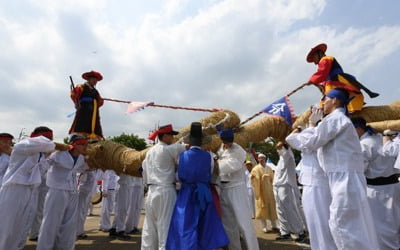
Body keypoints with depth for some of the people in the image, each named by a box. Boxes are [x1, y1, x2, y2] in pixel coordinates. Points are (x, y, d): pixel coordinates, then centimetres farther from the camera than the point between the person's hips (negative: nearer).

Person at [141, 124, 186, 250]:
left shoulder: (150, 152, 14)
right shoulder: (169, 149, -10)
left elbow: (145, 172, 16)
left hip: (152, 191, 8)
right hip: (165, 191, -8)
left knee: (150, 227, 15)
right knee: (166, 225, 0)